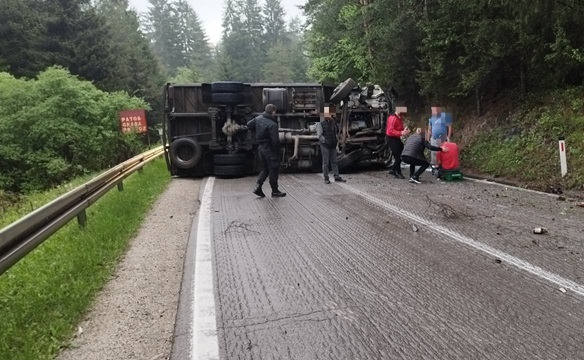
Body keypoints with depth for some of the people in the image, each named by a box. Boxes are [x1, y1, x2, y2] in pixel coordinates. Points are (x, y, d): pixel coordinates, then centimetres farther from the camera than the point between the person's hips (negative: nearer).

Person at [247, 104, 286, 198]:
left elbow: (249, 125, 18)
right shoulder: (272, 124, -21)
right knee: (273, 169, 3)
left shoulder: (258, 119, 3)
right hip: (270, 149, -8)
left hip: (261, 147, 8)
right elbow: (275, 140, -22)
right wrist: (277, 152, -11)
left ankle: (258, 186, 8)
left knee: (265, 169, 19)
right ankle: (275, 191, 12)